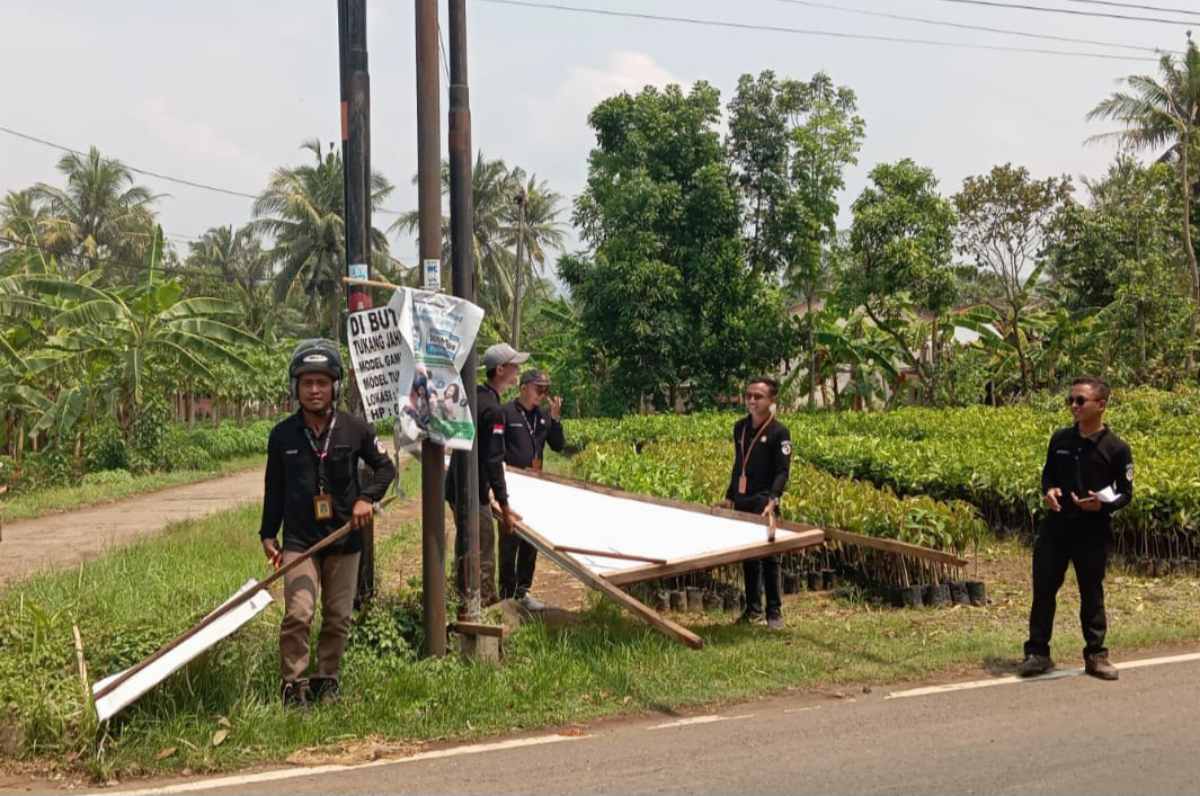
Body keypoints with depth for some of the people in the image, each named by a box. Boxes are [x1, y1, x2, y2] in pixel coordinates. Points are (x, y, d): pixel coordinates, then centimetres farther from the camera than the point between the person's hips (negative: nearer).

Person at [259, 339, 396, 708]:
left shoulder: (354, 429, -2)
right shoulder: (282, 435, 1)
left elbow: (385, 467, 9)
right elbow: (274, 488, 10)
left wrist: (367, 498, -7)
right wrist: (268, 534, 11)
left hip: (344, 538, 1)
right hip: (299, 539, -1)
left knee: (338, 618, 8)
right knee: (298, 613, -14)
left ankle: (327, 680, 24)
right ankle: (293, 684, -1)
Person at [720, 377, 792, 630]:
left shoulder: (778, 432, -7)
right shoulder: (740, 427, 12)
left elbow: (783, 471, -13)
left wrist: (773, 499, -26)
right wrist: (730, 496, 19)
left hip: (763, 501, -6)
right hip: (742, 501, 6)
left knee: (768, 555, -4)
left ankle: (774, 611, 4)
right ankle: (753, 608, 20)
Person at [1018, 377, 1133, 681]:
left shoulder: (1116, 448, -7)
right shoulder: (1060, 438, 4)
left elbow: (1126, 493, -2)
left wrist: (1103, 505, -21)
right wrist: (1048, 491, -7)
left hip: (1093, 531, -3)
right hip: (1056, 526, 3)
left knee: (1092, 593, 8)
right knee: (1043, 588, 3)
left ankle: (1096, 655, 21)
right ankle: (1037, 653, 13)